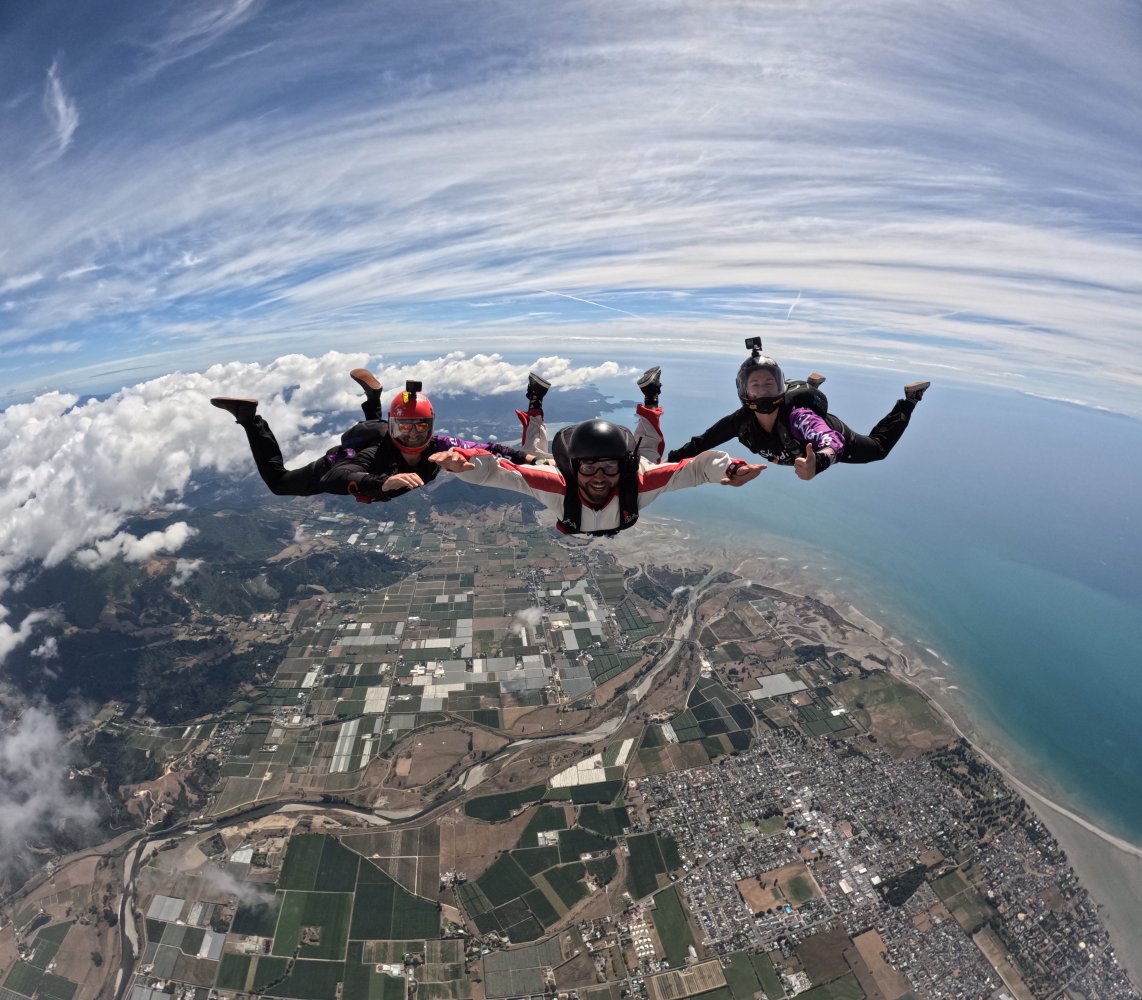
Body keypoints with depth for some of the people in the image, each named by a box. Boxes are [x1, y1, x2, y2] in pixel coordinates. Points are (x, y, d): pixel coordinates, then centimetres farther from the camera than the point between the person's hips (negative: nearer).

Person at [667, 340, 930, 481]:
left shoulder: (798, 416, -49)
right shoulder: (741, 420, -37)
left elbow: (832, 444, -65)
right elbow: (701, 442, -28)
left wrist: (817, 464, -87)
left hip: (833, 437, -4)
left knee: (879, 448, 22)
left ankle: (909, 399, 39)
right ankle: (811, 385, 54)